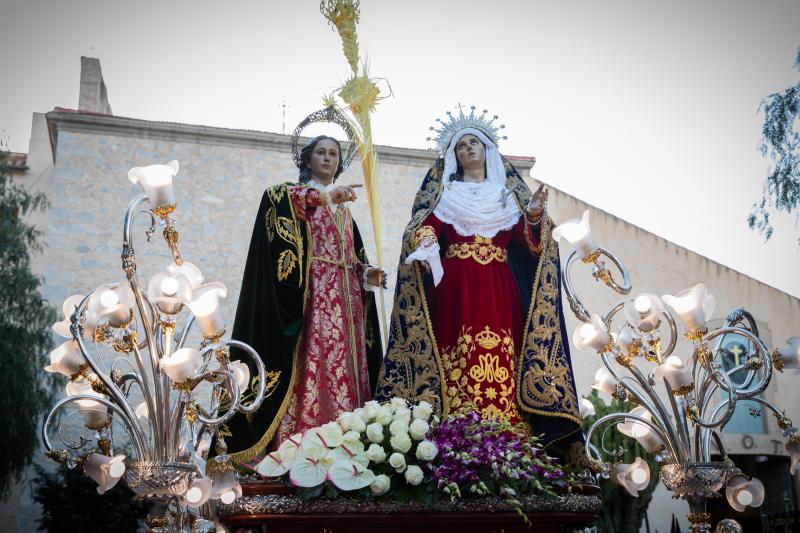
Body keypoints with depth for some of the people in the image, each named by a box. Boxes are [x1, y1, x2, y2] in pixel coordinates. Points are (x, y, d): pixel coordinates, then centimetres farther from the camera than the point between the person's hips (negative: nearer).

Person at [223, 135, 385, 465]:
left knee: (344, 368, 0)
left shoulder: (343, 207, 26)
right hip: (312, 293, -6)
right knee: (312, 363, -16)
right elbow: (275, 196, -18)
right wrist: (324, 194, -30)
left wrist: (366, 275, 3)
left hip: (345, 297, 6)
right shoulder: (295, 194, 8)